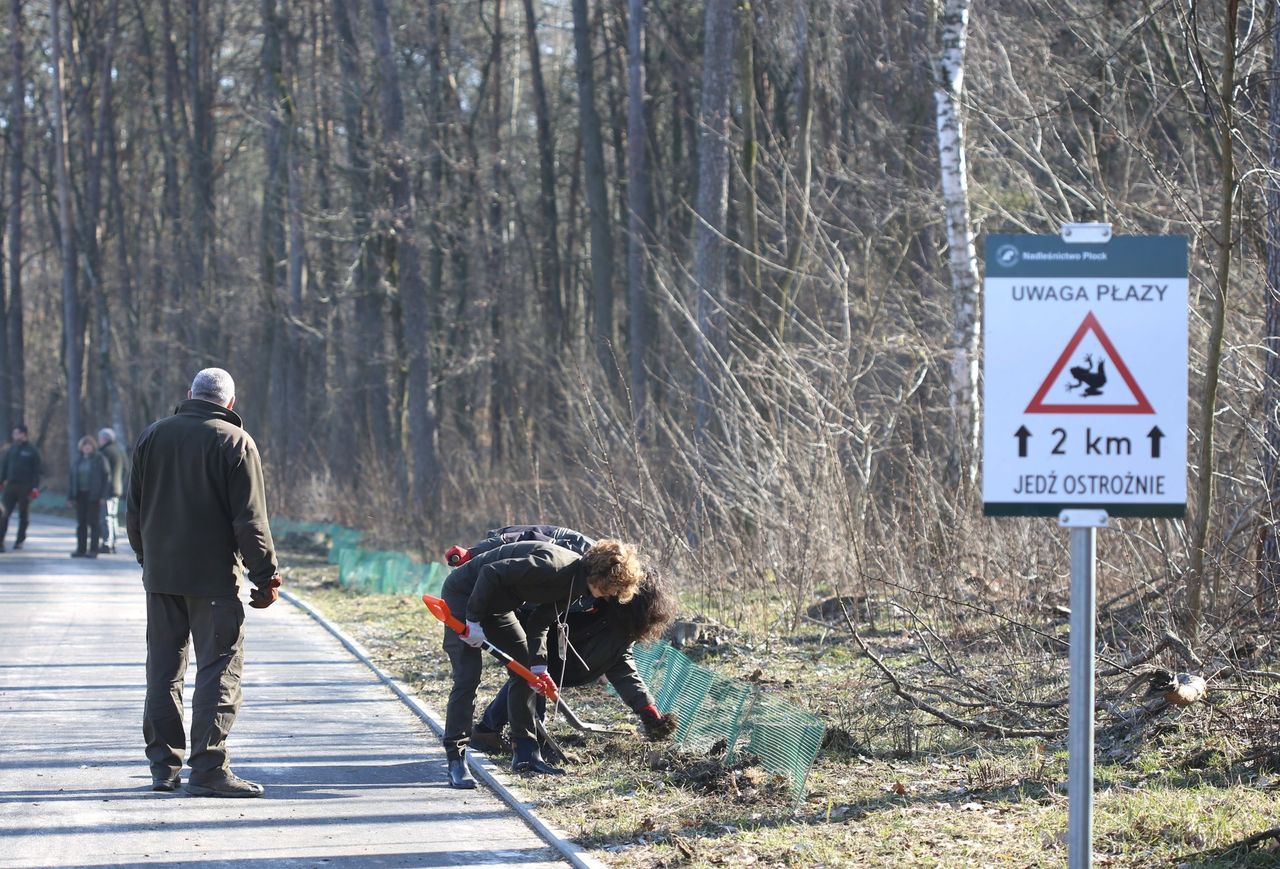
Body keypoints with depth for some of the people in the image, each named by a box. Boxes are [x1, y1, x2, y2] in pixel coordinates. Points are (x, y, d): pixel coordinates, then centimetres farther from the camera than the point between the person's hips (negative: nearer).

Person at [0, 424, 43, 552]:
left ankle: (20, 540, 16)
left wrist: (35, 487, -11)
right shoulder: (12, 449, 10)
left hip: (25, 487, -3)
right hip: (10, 485, 3)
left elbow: (37, 470, -4)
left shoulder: (32, 450, -2)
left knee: (23, 515, 5)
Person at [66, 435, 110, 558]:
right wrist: (70, 497, 6)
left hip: (94, 496, -5)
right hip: (80, 495, 5)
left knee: (93, 522, -5)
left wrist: (103, 496, -12)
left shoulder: (99, 460, 0)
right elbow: (72, 480, 14)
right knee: (81, 523, 4)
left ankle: (93, 550, -4)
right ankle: (81, 549, 7)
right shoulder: (77, 462, 14)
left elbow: (106, 478, -4)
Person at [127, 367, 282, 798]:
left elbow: (134, 511, 15)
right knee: (219, 670, -2)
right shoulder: (235, 443, -8)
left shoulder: (152, 436, 8)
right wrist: (266, 576, -5)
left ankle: (164, 766, 14)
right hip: (214, 577, -5)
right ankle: (208, 769, -8)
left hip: (160, 573, 5)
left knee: (163, 668, 11)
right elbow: (250, 520, -10)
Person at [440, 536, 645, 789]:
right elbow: (491, 572, -31)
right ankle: (456, 761, -11)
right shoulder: (554, 565, -31)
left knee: (525, 668, 9)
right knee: (468, 677, -15)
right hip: (463, 595, -10)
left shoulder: (575, 585, -1)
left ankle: (525, 753, 15)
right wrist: (473, 620, -26)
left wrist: (539, 666, -6)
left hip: (494, 604, 10)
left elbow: (539, 623, 6)